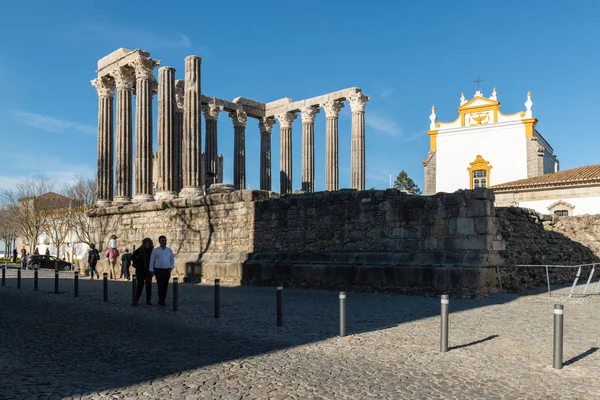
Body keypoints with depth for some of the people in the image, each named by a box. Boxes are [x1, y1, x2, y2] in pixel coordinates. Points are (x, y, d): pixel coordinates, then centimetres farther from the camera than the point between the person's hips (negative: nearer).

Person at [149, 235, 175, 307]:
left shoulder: (169, 250, 5)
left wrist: (171, 267, -4)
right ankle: (161, 301, -6)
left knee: (165, 287, 6)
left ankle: (162, 301, 17)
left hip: (167, 271, 3)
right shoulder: (155, 250, -4)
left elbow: (172, 259, 11)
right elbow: (152, 261, 0)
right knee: (160, 286, -11)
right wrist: (151, 271, -3)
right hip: (158, 271, -3)